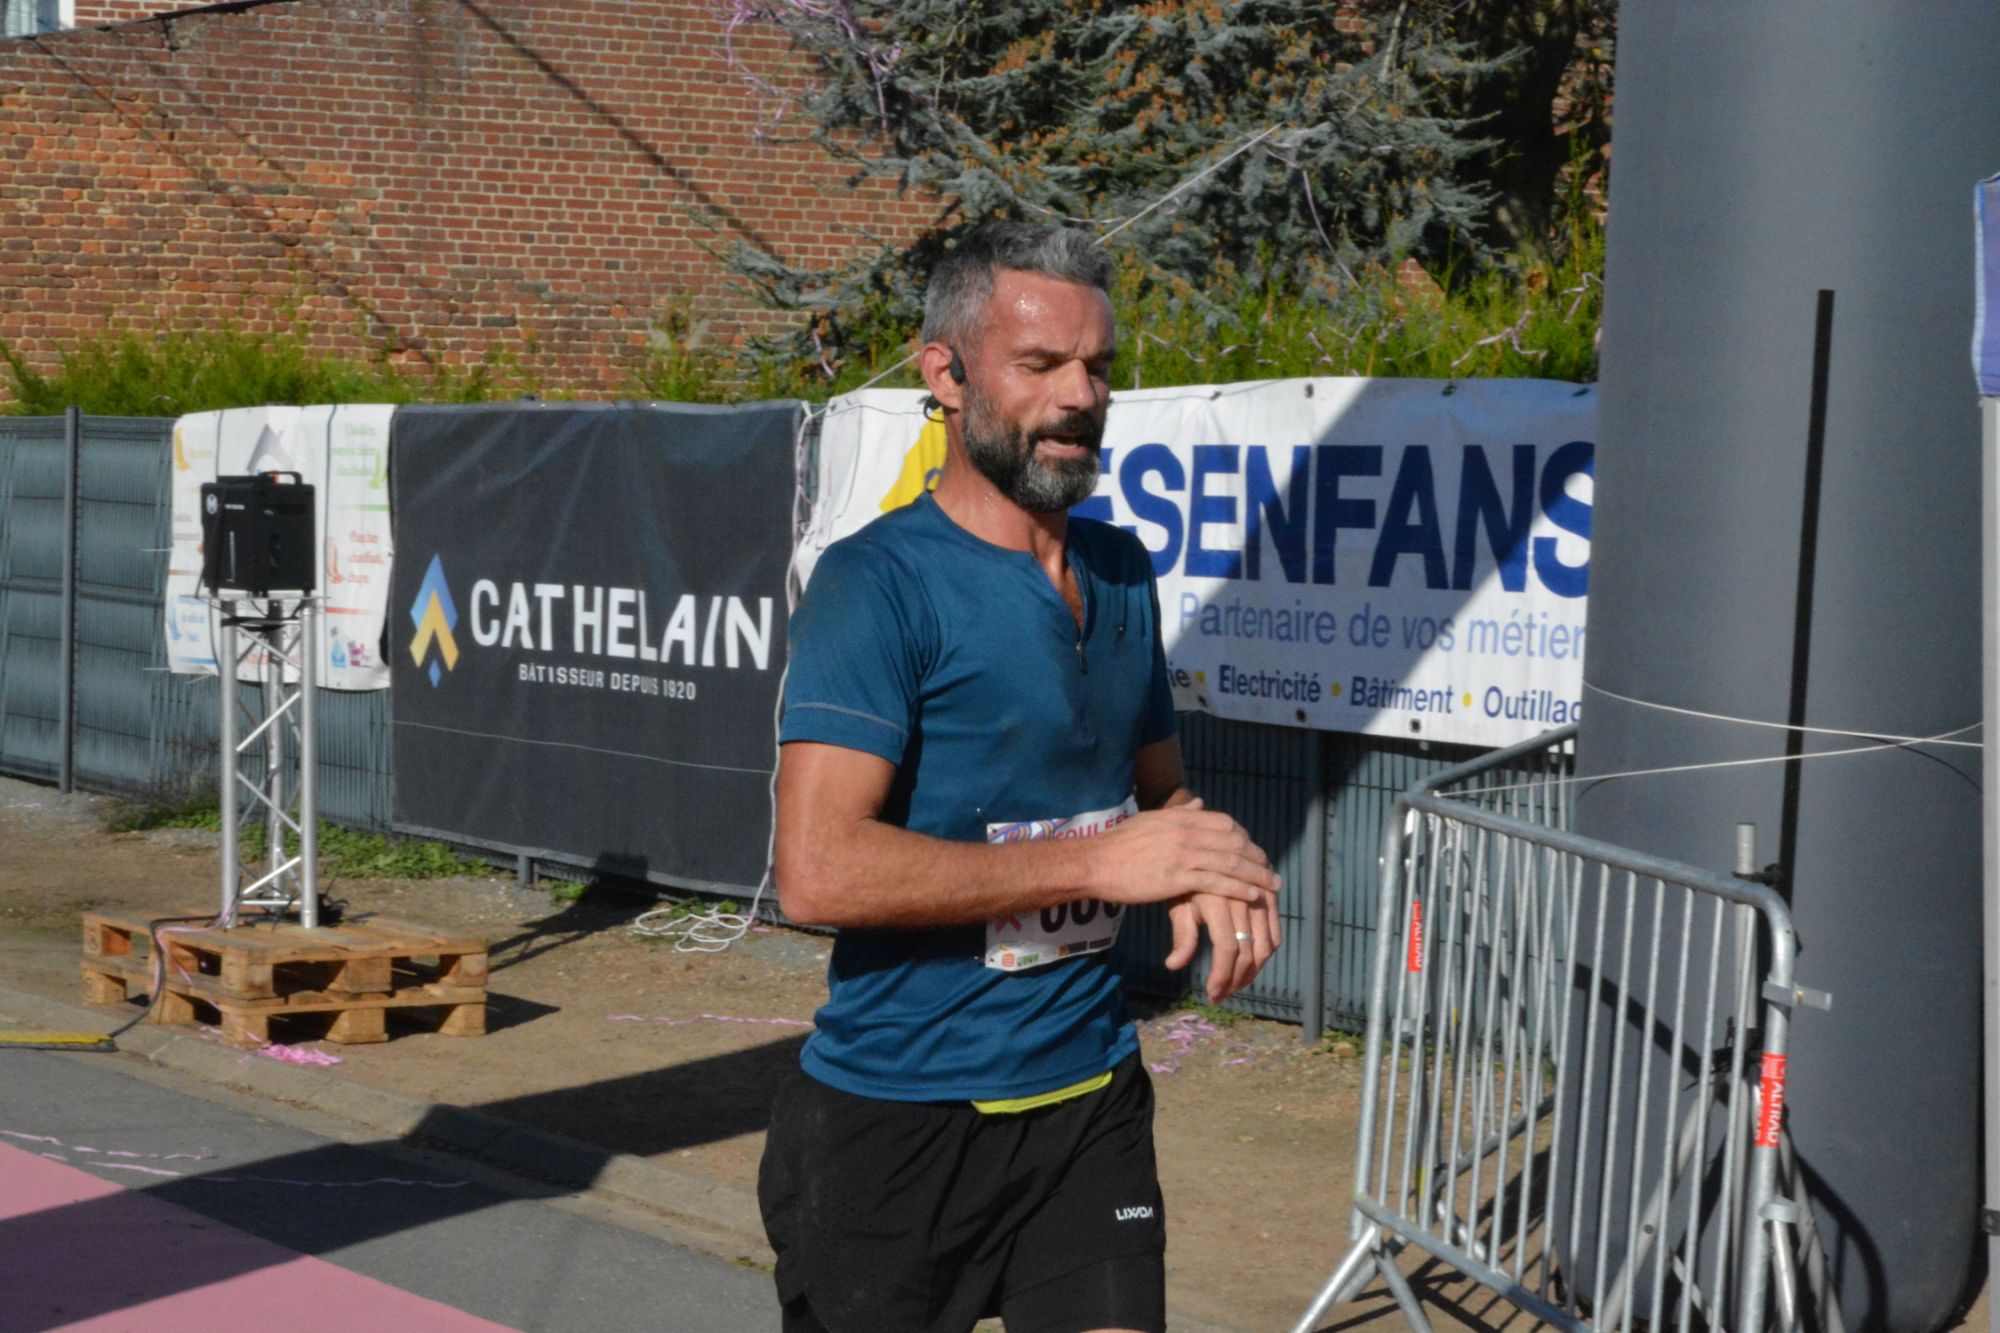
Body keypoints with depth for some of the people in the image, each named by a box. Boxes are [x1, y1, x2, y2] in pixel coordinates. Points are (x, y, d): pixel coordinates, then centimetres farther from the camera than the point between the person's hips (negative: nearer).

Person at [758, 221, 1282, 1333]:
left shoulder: (1121, 572, 10)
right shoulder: (881, 582, -13)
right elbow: (818, 870, -24)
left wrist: (1201, 873, 0)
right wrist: (1098, 862, -23)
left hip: (1090, 1104, 6)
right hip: (892, 1124, -5)